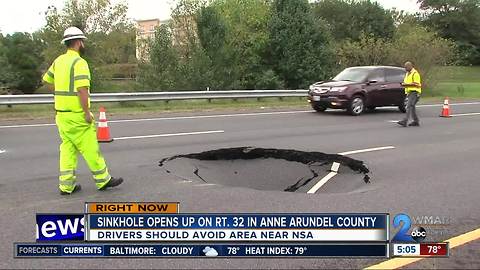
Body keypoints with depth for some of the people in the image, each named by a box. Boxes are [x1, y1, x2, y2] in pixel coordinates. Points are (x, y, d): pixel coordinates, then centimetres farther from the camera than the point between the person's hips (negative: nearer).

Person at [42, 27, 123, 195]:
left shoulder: (59, 61, 11)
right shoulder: (79, 62, -15)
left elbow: (47, 80, 24)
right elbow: (82, 89, -24)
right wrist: (87, 113, -18)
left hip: (61, 112, 8)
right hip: (76, 114, -8)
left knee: (68, 148, 12)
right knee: (90, 148, 1)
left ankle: (66, 185, 14)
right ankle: (103, 180, 12)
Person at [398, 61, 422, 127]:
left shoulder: (415, 73, -8)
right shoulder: (407, 74, 20)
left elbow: (416, 84, -17)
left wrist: (407, 84, -18)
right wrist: (404, 84, 7)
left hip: (414, 92, -10)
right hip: (409, 92, 10)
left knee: (409, 106, -17)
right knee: (412, 107, 10)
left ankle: (405, 121, -24)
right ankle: (416, 121, 15)